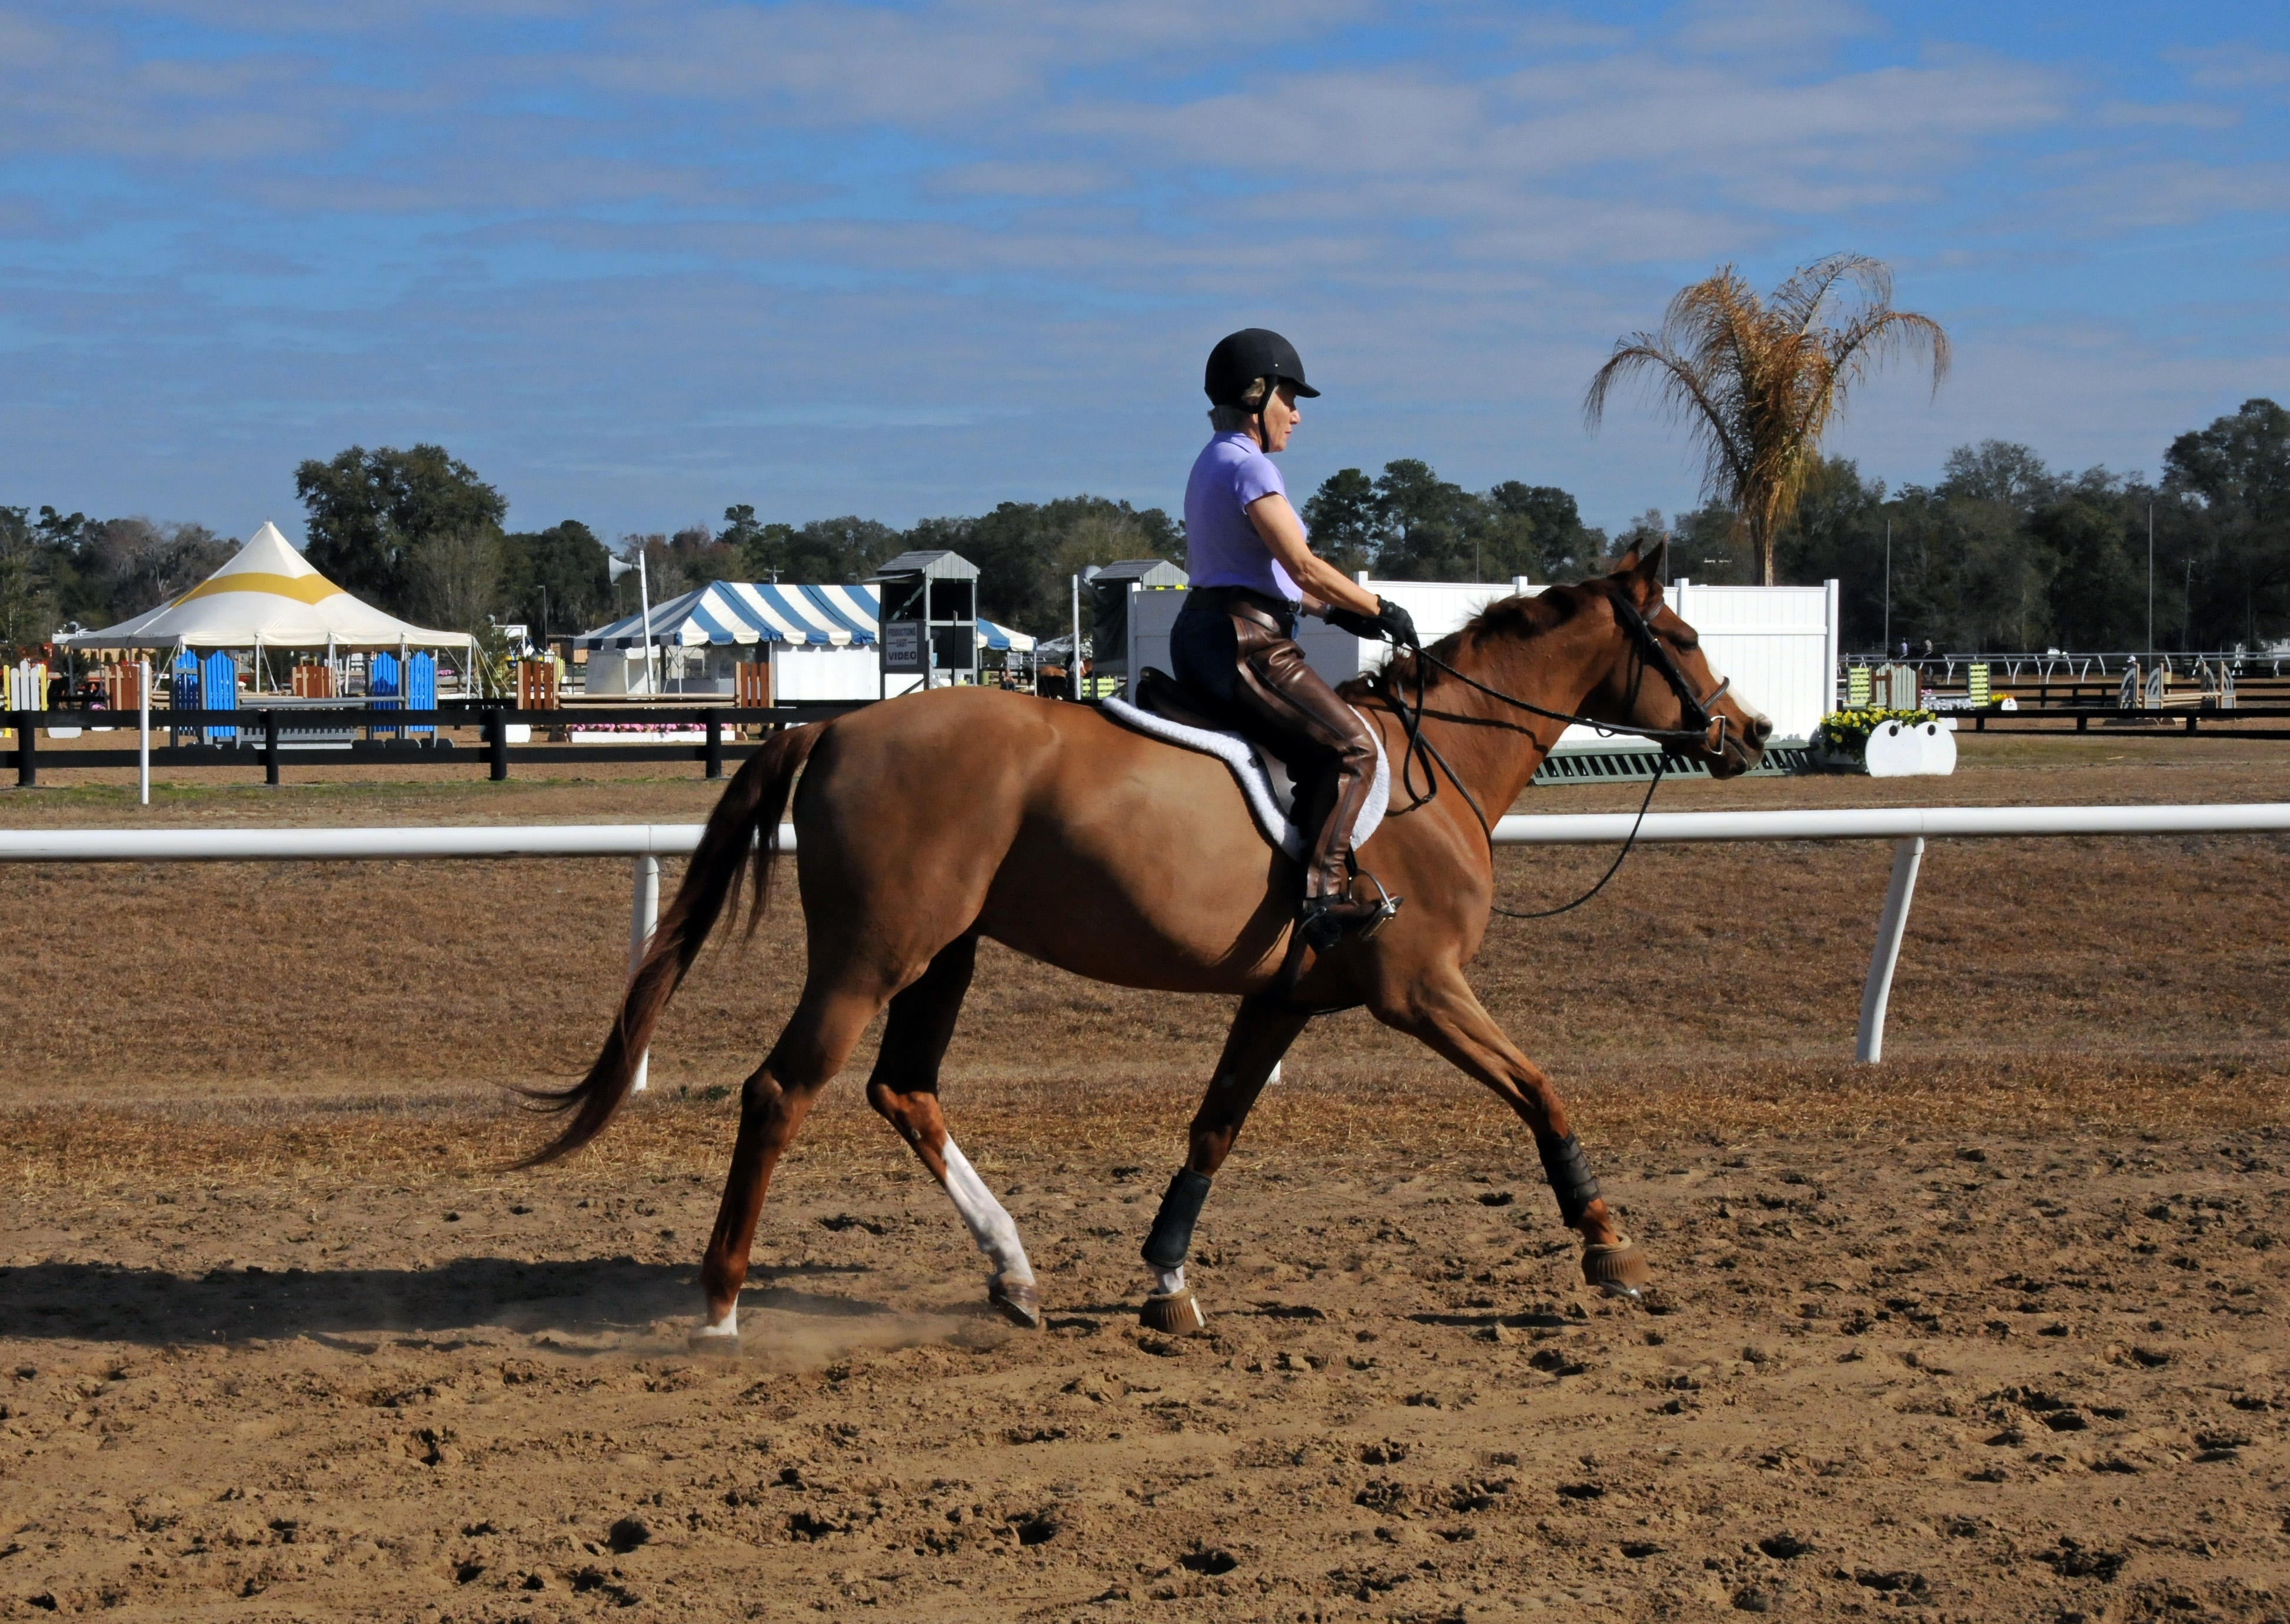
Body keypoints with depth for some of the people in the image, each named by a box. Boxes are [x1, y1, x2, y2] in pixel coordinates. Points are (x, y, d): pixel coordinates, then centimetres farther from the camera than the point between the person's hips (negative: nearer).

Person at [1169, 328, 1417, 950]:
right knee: (1353, 745, -17)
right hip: (1243, 643, -11)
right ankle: (1325, 891, -28)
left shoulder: (1214, 462, 20)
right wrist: (1380, 610, -7)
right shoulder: (1247, 465, -12)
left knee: (1334, 741, 24)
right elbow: (1304, 566, -18)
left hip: (1202, 637, 11)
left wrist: (1336, 611, 18)